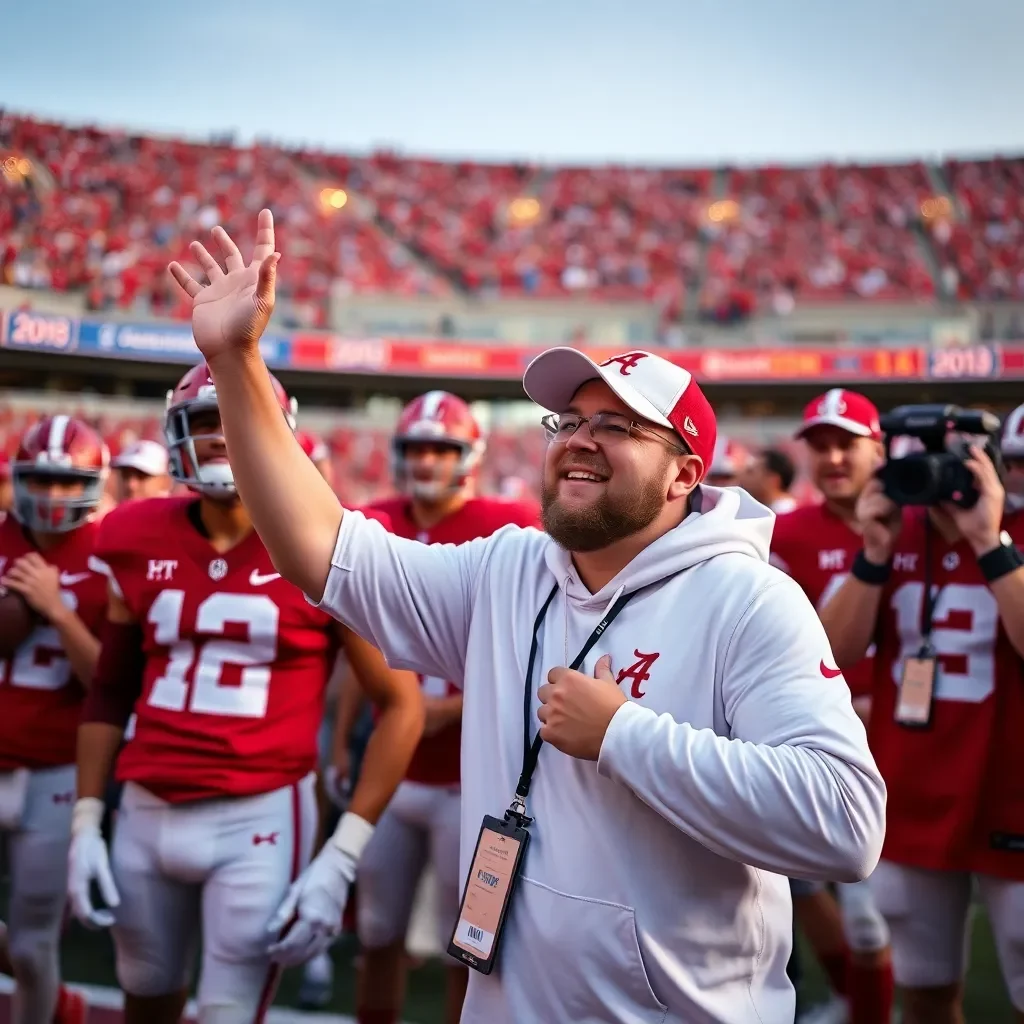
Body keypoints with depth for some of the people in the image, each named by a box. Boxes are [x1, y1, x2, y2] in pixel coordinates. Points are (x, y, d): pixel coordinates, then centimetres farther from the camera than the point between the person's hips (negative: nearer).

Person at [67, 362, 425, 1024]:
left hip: (259, 818, -4)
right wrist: (87, 821, 7)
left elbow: (401, 703, -6)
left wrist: (342, 857, -11)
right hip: (146, 812, 5)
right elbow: (112, 691, 15)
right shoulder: (140, 542, 4)